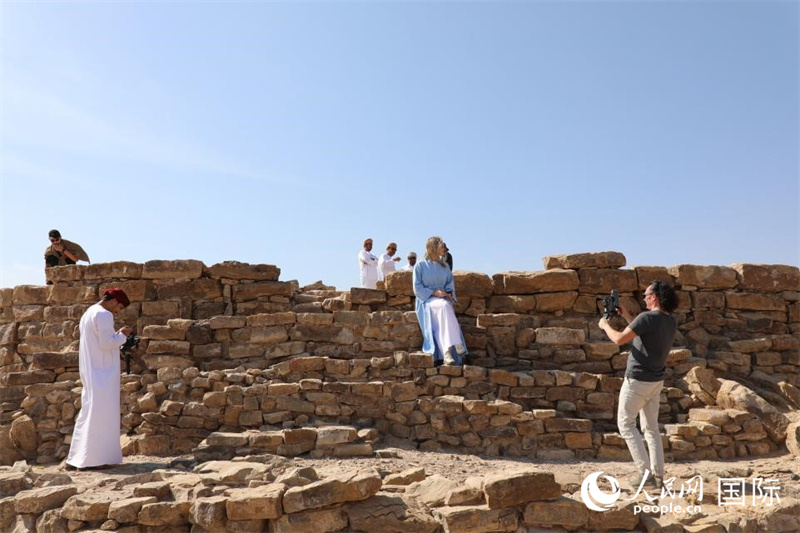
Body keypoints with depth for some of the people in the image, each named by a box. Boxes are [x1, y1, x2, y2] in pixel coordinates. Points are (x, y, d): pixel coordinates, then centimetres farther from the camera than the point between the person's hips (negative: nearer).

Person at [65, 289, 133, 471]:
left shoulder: (89, 313, 17)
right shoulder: (103, 315, -15)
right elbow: (106, 343, -20)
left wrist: (117, 336, 15)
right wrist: (122, 335, -5)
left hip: (91, 372, 10)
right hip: (101, 373, -10)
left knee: (91, 412, 13)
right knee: (99, 413, -7)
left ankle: (78, 457, 17)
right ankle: (93, 458, -6)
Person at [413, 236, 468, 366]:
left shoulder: (444, 267, 18)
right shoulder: (420, 266, 5)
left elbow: (450, 284, 16)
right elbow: (417, 288, -1)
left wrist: (449, 294, -7)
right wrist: (434, 293, -14)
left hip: (443, 300, 3)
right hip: (426, 301, -3)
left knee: (446, 308, -33)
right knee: (444, 306, -36)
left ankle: (447, 352, -43)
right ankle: (457, 345, -42)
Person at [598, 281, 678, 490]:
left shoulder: (647, 317, -21)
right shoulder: (671, 322, 5)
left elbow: (619, 339, -21)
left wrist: (605, 325, -2)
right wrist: (627, 316, 21)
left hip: (637, 380, -8)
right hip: (656, 381, 8)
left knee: (625, 424, 4)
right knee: (651, 428, 15)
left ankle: (645, 471, -2)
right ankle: (658, 475, 15)